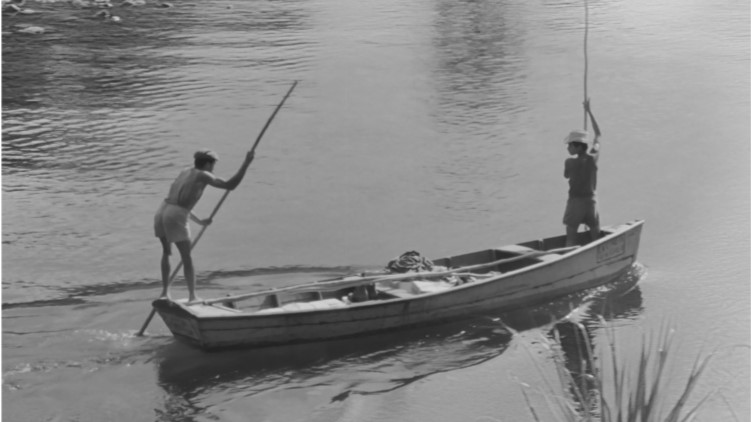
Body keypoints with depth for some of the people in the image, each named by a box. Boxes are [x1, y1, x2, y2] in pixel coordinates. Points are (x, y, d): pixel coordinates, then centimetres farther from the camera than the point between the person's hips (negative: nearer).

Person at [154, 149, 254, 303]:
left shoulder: (185, 172, 24)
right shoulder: (203, 176, 1)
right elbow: (230, 185, -7)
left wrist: (199, 221, 31)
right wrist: (246, 163, -2)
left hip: (162, 210, 7)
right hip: (176, 217, -7)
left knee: (166, 252, 24)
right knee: (187, 258, 1)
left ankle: (165, 292, 26)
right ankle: (192, 296, -1)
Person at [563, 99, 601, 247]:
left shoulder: (570, 162, -15)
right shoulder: (593, 158, -5)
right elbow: (598, 134, 8)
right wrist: (589, 111, 14)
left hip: (575, 202, -3)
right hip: (591, 201, 3)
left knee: (571, 239, 3)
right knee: (596, 238, 15)